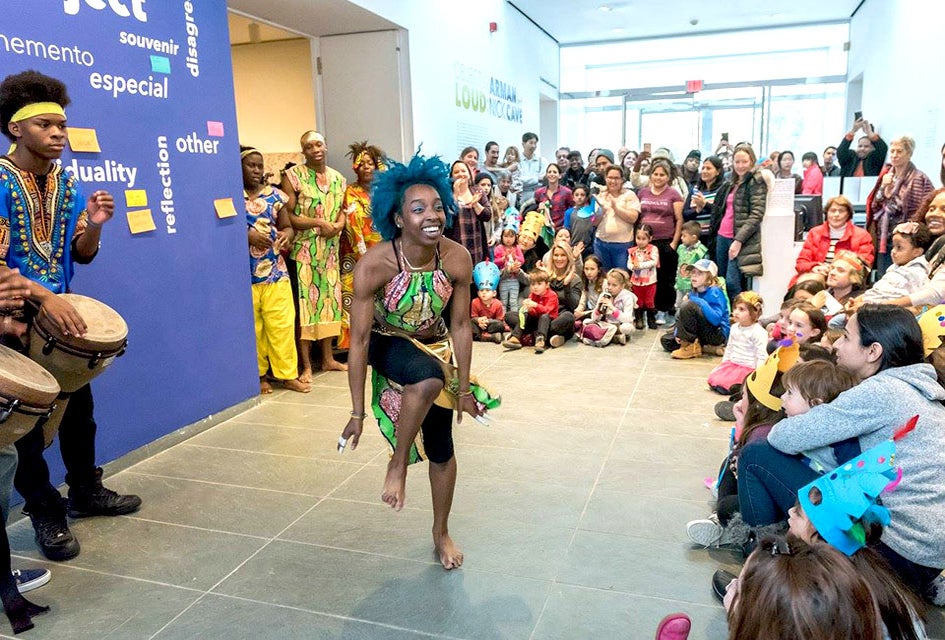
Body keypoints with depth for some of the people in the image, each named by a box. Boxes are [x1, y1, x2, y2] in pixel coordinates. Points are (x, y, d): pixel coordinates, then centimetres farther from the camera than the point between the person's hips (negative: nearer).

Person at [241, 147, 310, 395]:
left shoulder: (274, 195, 9)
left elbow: (287, 226, 13)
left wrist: (286, 235, -9)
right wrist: (248, 235, -19)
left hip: (275, 270, 3)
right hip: (245, 273, -2)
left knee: (282, 324, 2)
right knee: (252, 326, 4)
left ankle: (288, 374, 10)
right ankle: (258, 375, 17)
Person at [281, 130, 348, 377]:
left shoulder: (338, 179, 10)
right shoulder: (293, 176, -7)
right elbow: (287, 216, -12)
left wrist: (339, 224, -5)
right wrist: (319, 222, -20)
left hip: (330, 250, 5)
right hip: (302, 251, -5)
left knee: (329, 299, 11)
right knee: (305, 302, -3)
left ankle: (328, 358, 24)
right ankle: (306, 365, 6)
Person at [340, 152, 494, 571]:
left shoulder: (458, 259, -23)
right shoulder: (375, 264, -31)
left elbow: (460, 325, -11)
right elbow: (359, 339, -26)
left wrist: (464, 388, -6)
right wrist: (358, 412, -23)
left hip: (435, 346, 3)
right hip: (388, 344, -3)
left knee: (441, 449, 8)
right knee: (429, 378, -39)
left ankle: (441, 533, 33)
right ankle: (397, 463, -12)